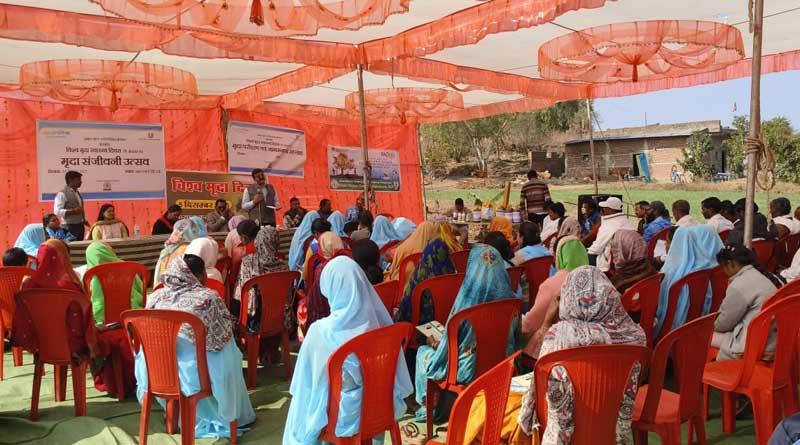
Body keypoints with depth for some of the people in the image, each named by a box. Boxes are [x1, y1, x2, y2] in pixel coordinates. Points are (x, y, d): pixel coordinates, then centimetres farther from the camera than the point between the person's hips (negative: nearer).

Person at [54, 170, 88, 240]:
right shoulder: (62, 194, -9)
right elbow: (57, 211, -17)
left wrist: (84, 220, 14)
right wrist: (73, 211, -26)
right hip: (70, 226, -8)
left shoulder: (78, 193, 16)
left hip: (80, 226, 8)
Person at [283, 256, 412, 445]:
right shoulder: (379, 319, -14)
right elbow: (396, 369, -2)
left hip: (344, 414, -3)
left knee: (302, 409, 26)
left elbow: (306, 384, -9)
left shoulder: (321, 331, -23)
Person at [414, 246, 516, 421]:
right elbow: (511, 342, 3)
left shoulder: (467, 302, -27)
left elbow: (448, 347, -15)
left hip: (469, 373, -5)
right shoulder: (507, 298, -13)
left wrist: (436, 345, 8)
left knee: (423, 352, 21)